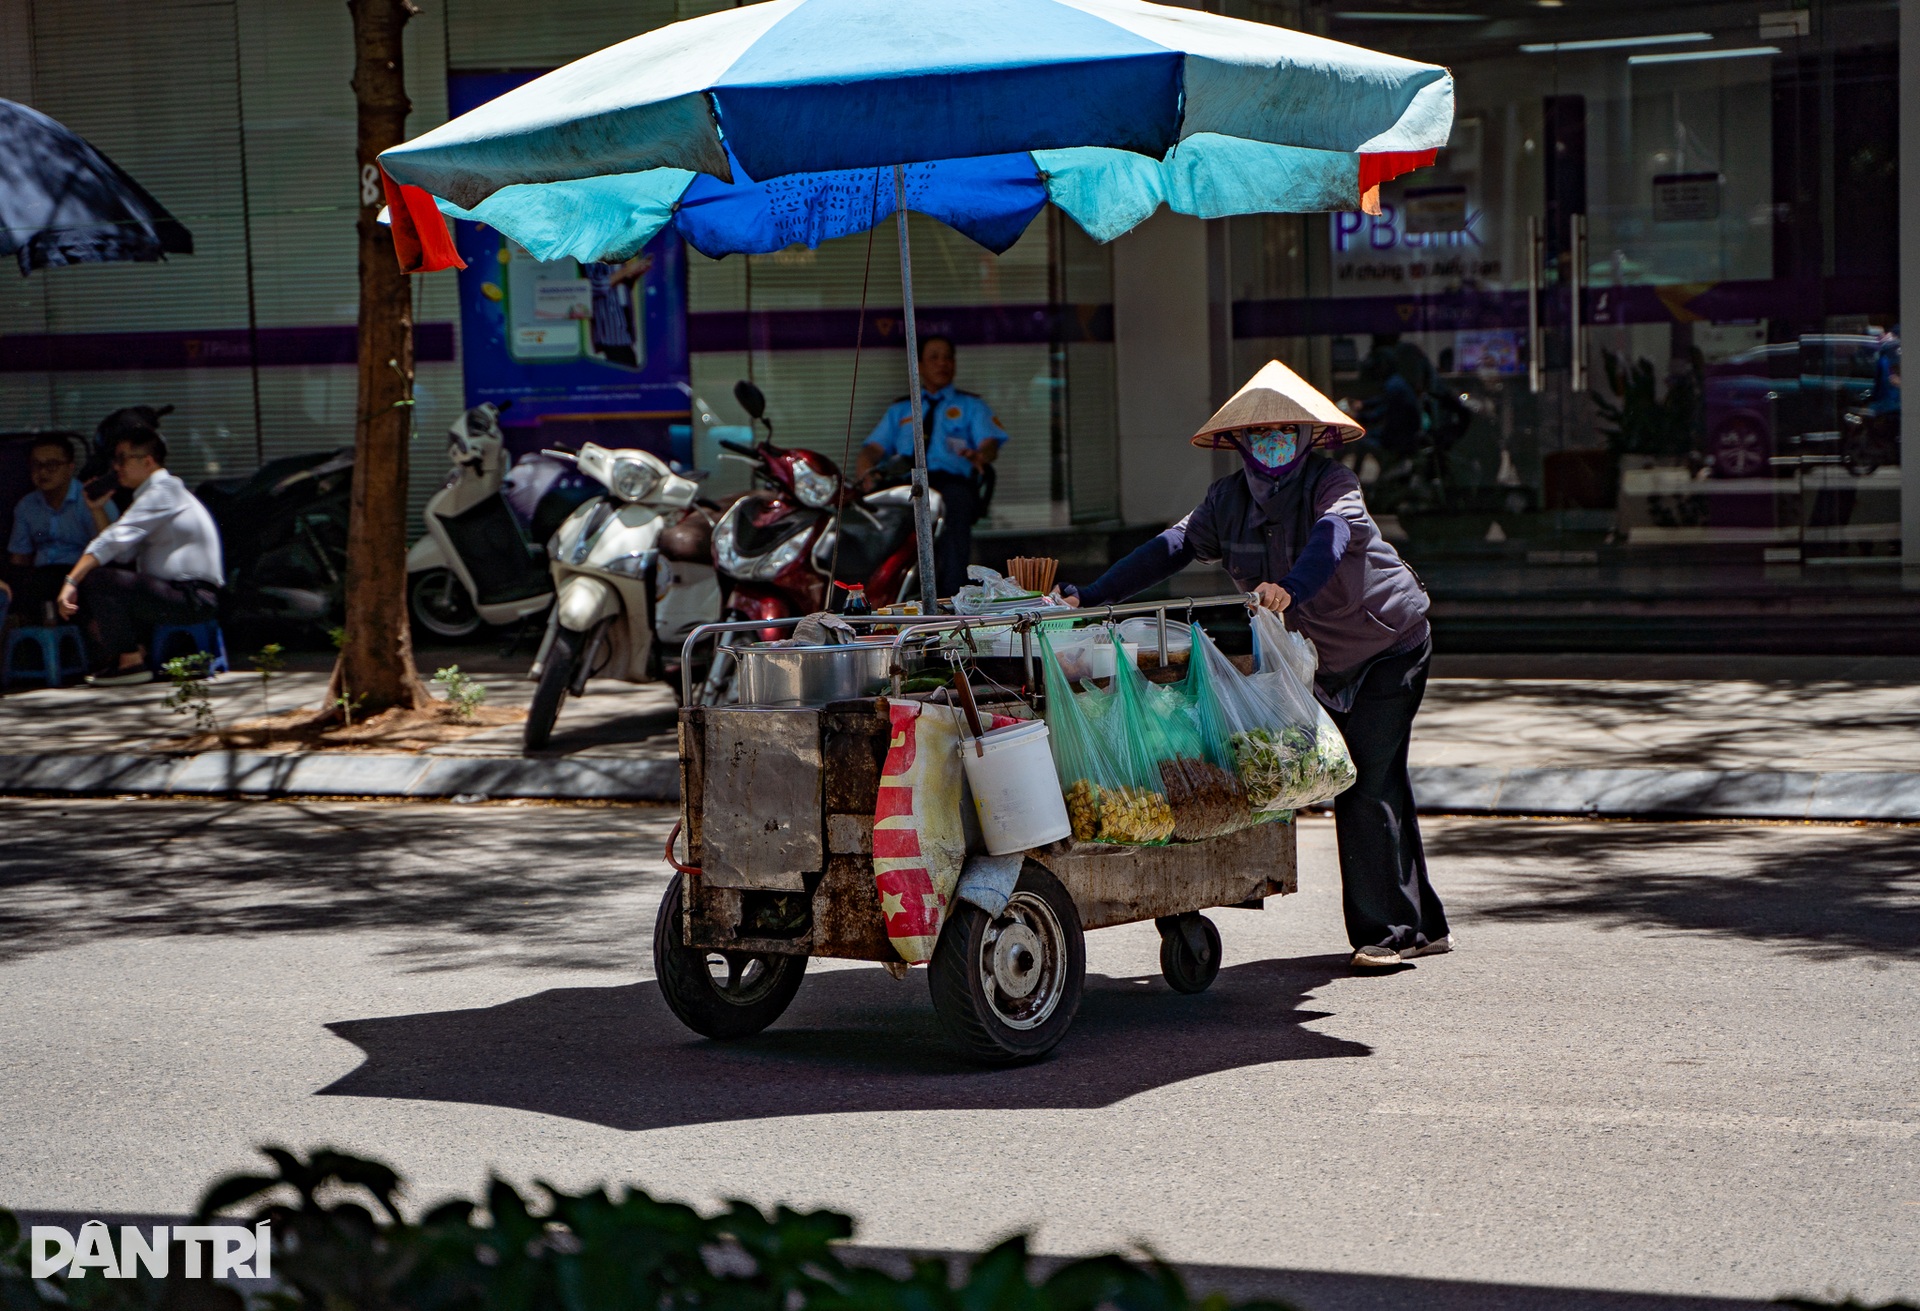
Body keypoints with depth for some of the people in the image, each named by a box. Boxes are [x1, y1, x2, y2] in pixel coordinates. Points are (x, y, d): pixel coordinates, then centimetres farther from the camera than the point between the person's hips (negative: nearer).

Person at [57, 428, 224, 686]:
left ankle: (130, 662, -11)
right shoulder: (154, 493, 20)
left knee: (95, 580, -20)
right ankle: (138, 650, 7)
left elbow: (116, 540, -19)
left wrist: (71, 581, -20)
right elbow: (121, 552, 15)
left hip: (192, 598, -11)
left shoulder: (163, 490, -11)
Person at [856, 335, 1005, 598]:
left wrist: (980, 455, -18)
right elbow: (875, 446, 18)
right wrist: (865, 467, -7)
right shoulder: (899, 410, 32)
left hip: (952, 481, -2)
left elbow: (990, 444, 8)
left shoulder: (972, 406, 26)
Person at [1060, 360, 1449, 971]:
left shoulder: (1332, 483, -21)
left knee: (1367, 784, -14)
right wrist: (1090, 596, -22)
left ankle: (1386, 929, -9)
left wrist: (1292, 586, -63)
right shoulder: (1229, 499, -4)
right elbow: (1172, 548, -11)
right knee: (1376, 787, 8)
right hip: (1326, 661, 6)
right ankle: (1422, 927, 16)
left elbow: (1332, 534, -42)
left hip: (1390, 644, -6)